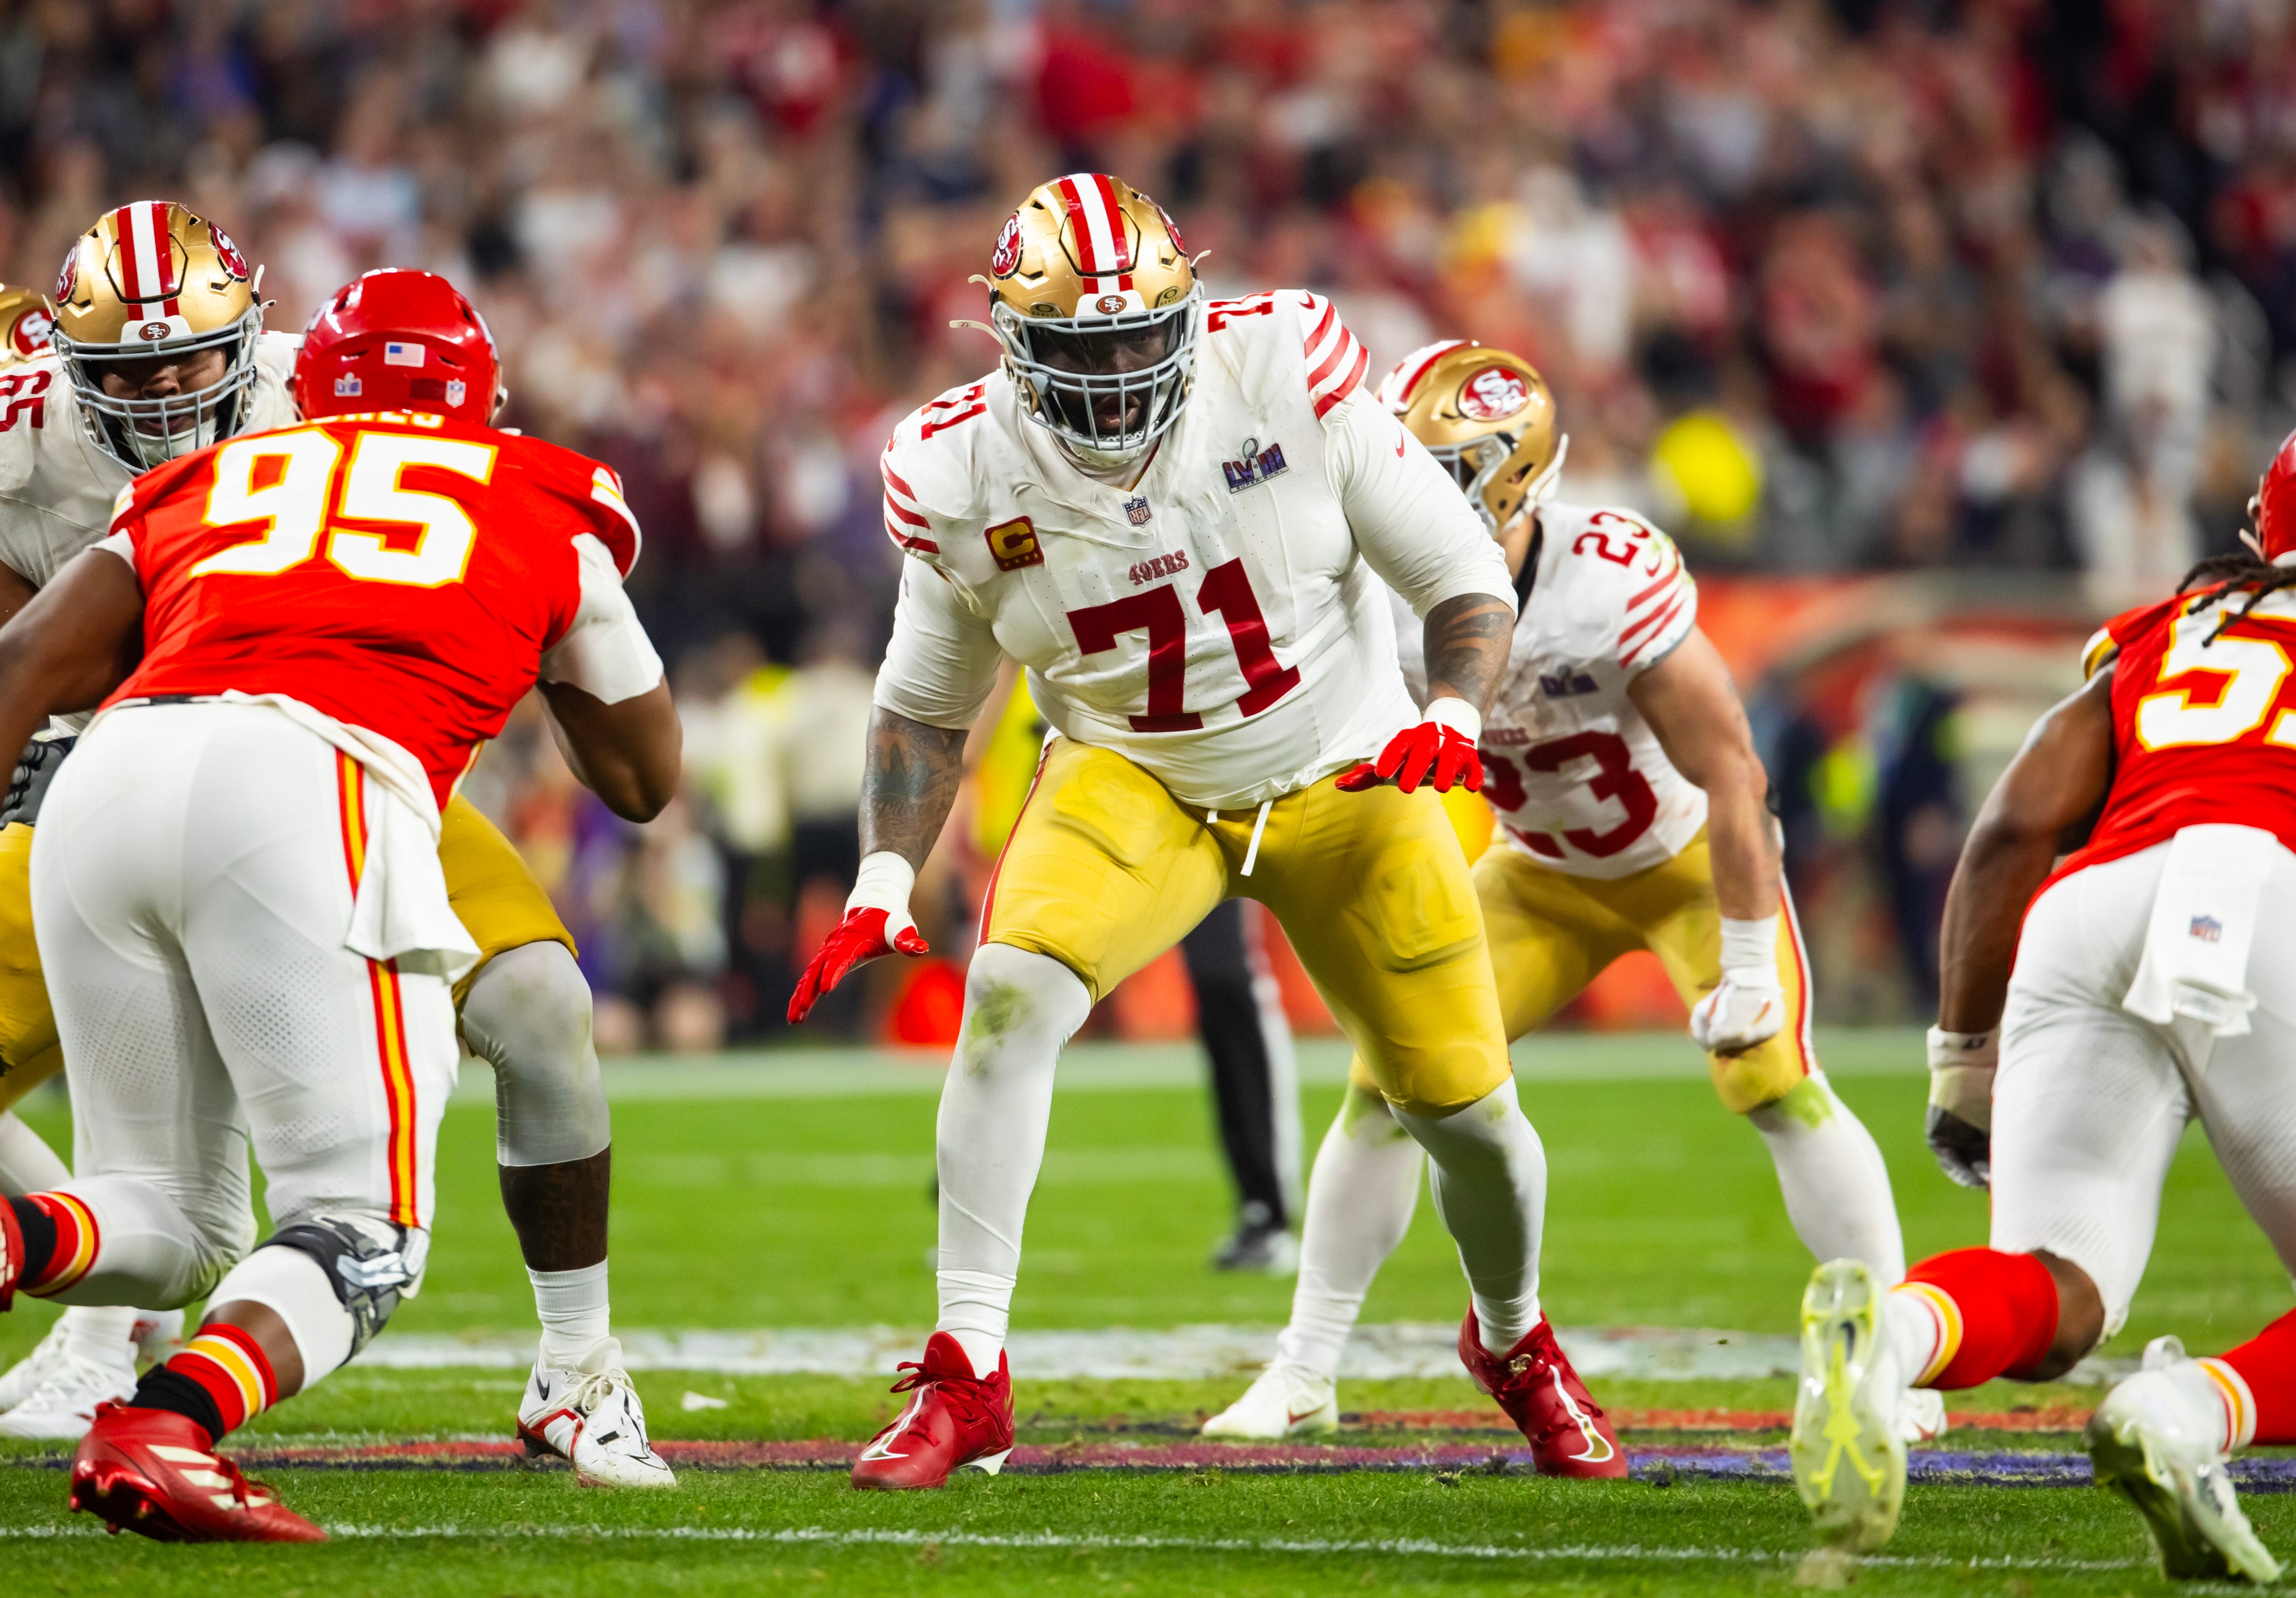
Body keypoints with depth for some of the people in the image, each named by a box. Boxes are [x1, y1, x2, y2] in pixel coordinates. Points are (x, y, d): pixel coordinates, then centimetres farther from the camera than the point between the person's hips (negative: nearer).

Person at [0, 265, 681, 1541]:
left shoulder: (202, 489, 33)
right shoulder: (543, 506, 29)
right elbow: (646, 780, 40)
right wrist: (541, 654, 56)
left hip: (111, 778, 4)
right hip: (308, 785, -4)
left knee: (167, 1224, 16)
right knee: (361, 1231, 1)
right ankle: (164, 1431, -28)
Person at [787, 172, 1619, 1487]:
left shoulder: (1286, 378, -22)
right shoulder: (967, 474, -15)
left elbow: (1465, 570, -12)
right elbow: (925, 705, 2)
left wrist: (1455, 713, -30)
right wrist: (886, 883, -10)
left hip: (1347, 779, 0)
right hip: (1135, 784, 0)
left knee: (1466, 1106, 2)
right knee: (1010, 994, -27)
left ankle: (1517, 1343, 37)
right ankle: (965, 1380, -21)